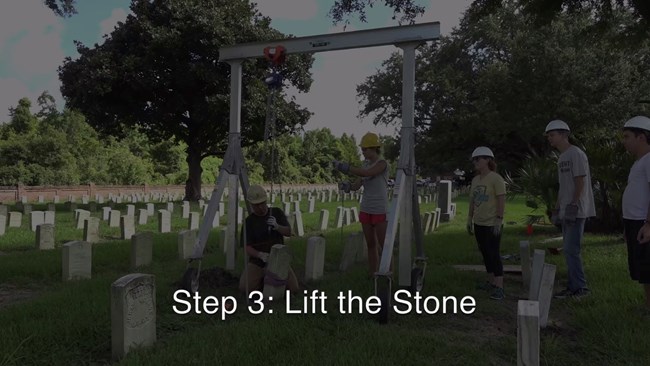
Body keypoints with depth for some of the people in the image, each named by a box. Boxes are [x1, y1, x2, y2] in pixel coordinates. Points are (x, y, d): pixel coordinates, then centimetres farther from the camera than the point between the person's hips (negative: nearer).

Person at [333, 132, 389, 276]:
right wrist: (347, 186, -17)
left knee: (383, 245, 0)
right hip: (365, 210, 7)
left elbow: (366, 174, -26)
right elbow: (357, 185, 5)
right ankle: (372, 276, 16)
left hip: (380, 210, -7)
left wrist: (345, 167, -25)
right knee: (371, 244, 10)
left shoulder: (382, 163, -10)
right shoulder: (365, 164, 11)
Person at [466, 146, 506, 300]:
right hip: (479, 223, 8)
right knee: (486, 254, 14)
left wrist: (499, 220, -21)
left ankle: (499, 288, -6)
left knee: (494, 255, -8)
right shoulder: (475, 180, 10)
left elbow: (502, 201, -16)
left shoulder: (496, 179, -12)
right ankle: (491, 282, 25)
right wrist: (469, 220, 15)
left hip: (492, 224, -8)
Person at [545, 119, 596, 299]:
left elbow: (580, 183, -16)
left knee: (571, 249, -10)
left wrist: (573, 207, -20)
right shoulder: (561, 158, 17)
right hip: (566, 211, 9)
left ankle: (580, 287, -1)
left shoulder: (576, 154, -10)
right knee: (568, 250, 10)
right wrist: (556, 209, 17)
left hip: (576, 211, -9)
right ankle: (573, 287, 16)